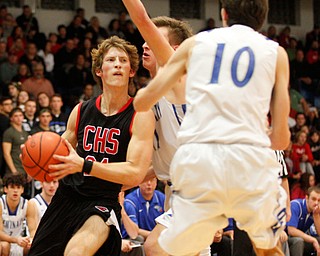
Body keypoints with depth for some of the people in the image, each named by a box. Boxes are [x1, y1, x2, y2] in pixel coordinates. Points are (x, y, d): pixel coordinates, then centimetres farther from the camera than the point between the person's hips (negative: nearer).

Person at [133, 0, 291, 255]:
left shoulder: (194, 43, 19)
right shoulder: (276, 52, 16)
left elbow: (141, 102, 21)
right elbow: (281, 138, 12)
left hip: (196, 159, 0)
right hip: (252, 160, 0)